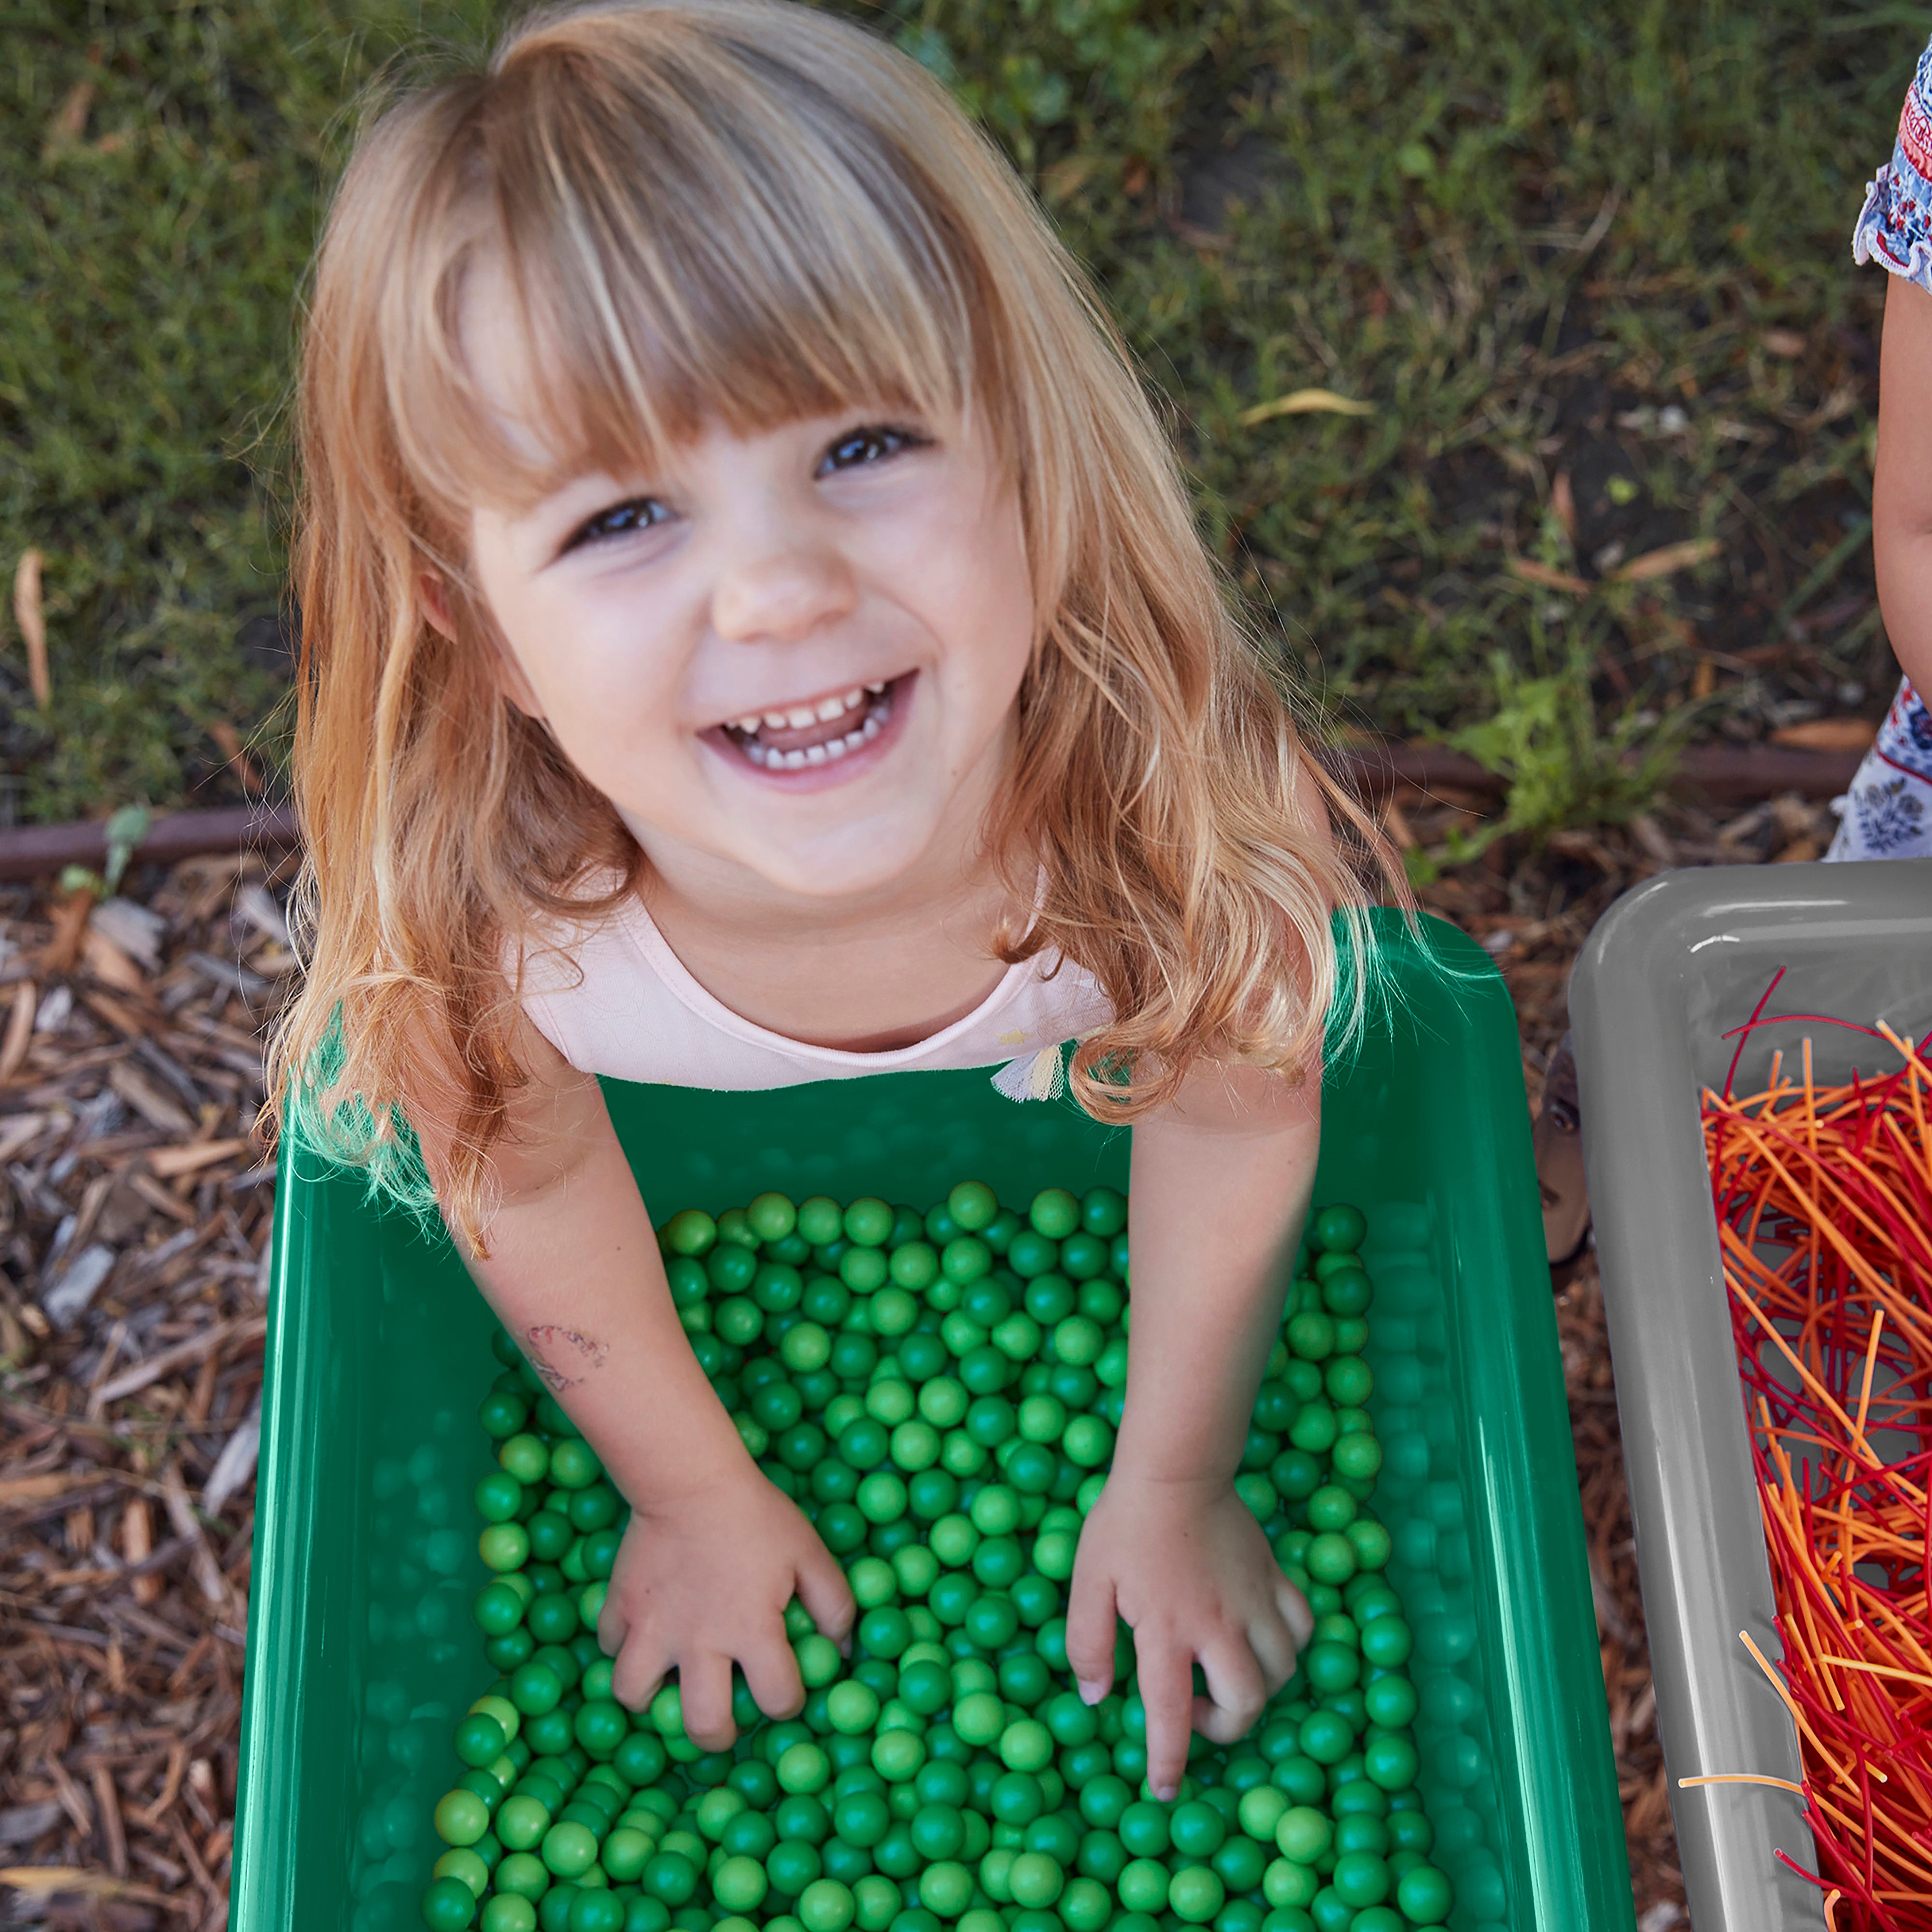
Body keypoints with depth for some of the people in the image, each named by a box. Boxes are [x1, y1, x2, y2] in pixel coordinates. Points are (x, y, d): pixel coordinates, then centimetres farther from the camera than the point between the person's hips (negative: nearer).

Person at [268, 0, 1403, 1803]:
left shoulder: (1180, 790, -44)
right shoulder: (468, 916, -42)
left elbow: (1230, 1122, -21)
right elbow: (531, 1191, -18)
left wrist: (1169, 1487, -5)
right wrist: (696, 1494, 0)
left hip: (1072, 1098, 0)